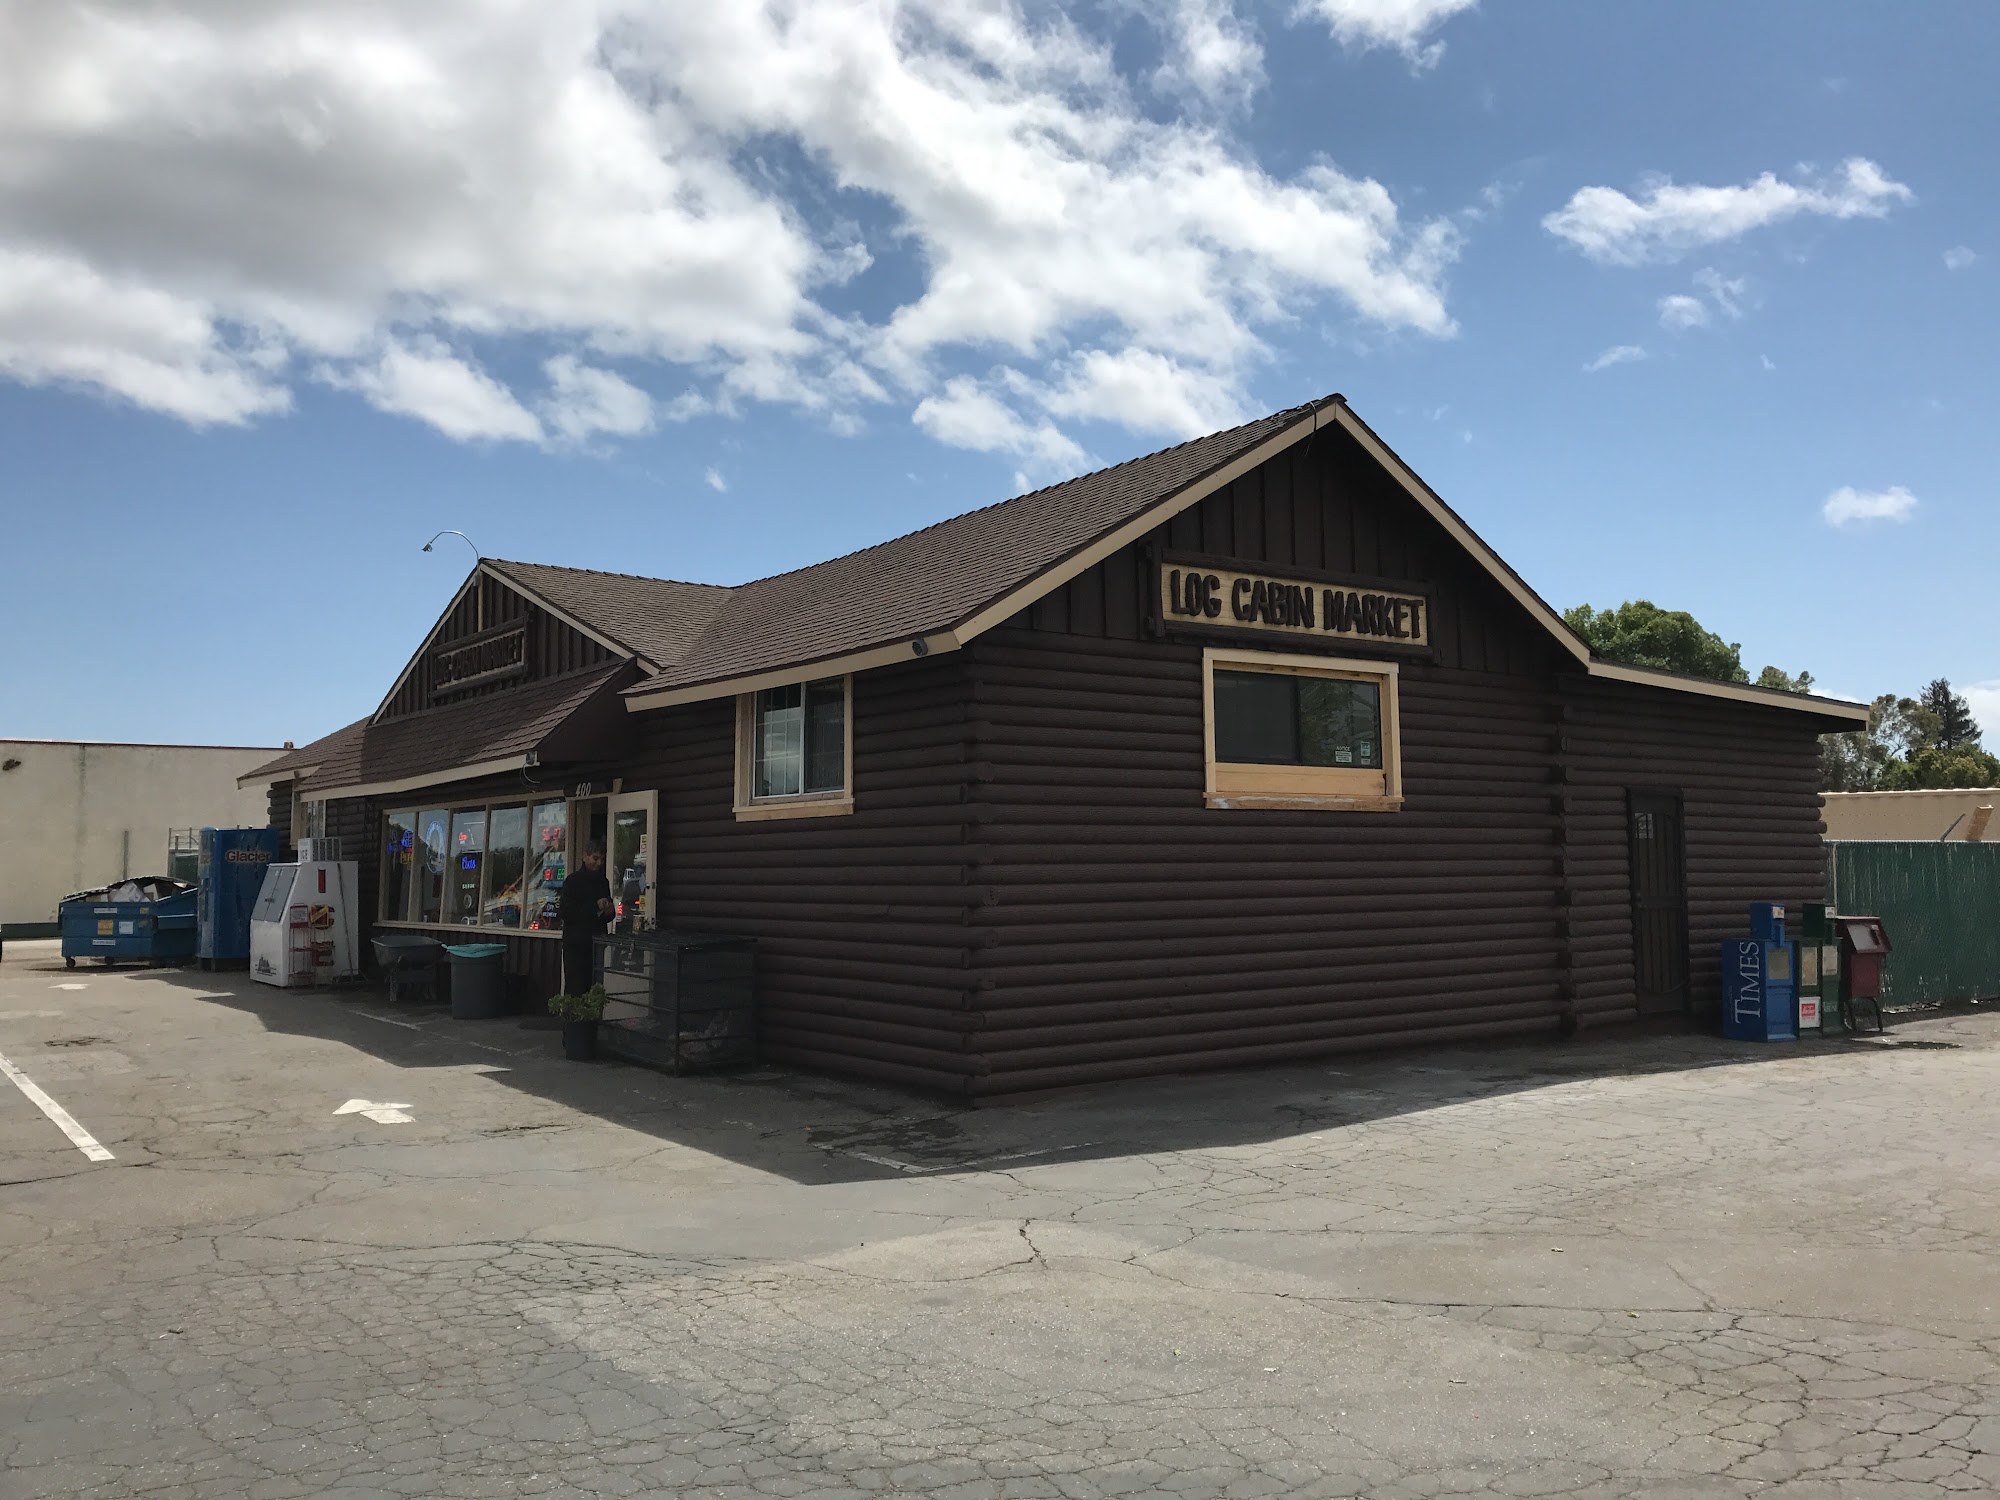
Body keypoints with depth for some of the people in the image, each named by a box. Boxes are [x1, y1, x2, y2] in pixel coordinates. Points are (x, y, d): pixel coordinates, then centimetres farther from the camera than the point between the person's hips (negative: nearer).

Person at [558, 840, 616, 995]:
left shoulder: (603, 882, 16)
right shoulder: (573, 880, -3)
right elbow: (566, 912, -12)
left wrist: (609, 912, 2)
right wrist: (595, 907, -16)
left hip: (597, 944, 6)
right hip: (576, 945, -6)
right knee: (575, 989, -8)